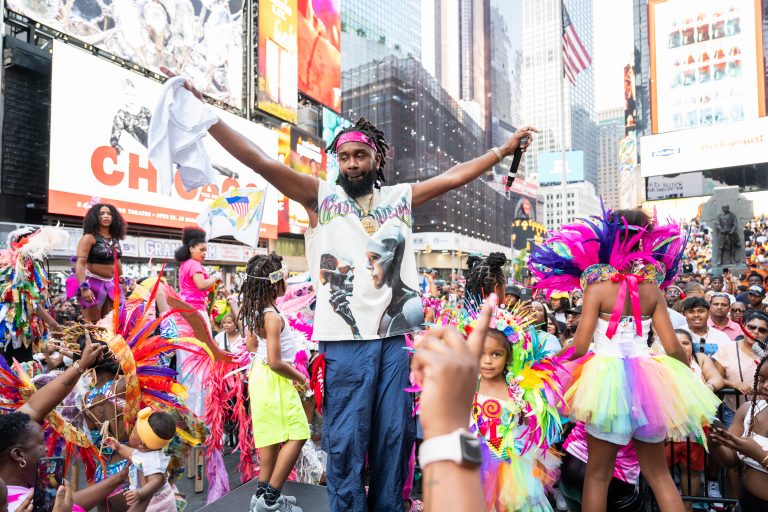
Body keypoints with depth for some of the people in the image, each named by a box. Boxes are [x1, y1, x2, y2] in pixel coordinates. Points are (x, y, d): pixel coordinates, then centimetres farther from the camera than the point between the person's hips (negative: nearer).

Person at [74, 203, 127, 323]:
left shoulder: (114, 239, 9)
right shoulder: (89, 237, -10)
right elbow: (80, 263, -17)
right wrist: (84, 287, -27)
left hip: (111, 284, 6)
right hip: (94, 283, -6)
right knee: (92, 324, -2)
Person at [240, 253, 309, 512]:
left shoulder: (255, 311, 4)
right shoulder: (273, 317, -24)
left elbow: (250, 345, 18)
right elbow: (275, 363, -25)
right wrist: (301, 378, -12)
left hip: (261, 376, 10)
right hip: (275, 381, -9)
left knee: (272, 437, 17)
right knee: (297, 435, -3)